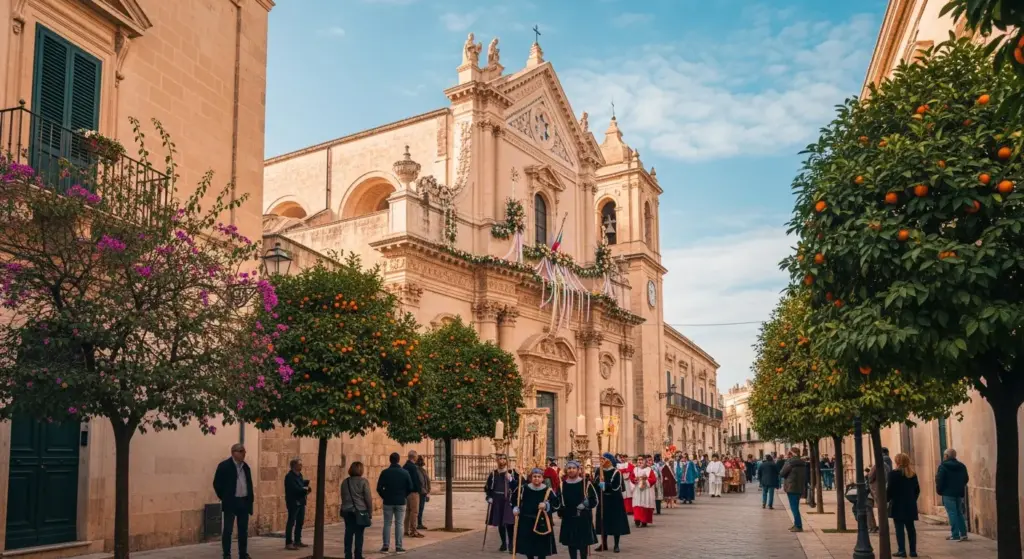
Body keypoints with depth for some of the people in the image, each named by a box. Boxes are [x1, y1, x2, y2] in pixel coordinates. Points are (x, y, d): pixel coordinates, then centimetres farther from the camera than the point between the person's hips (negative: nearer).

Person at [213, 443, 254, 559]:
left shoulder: (246, 467, 12)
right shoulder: (224, 466, -8)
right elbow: (217, 484, -7)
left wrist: (251, 498, 10)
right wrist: (224, 498, -5)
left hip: (244, 502, 6)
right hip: (231, 502, -6)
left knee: (243, 530, 9)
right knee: (228, 530, -2)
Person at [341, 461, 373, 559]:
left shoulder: (345, 482, 8)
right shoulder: (363, 481, -8)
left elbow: (343, 497, 14)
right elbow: (368, 498, -8)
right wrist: (370, 512, -1)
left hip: (347, 511, 4)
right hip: (360, 511, -4)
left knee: (349, 534, 7)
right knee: (359, 534, 0)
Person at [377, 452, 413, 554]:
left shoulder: (385, 472, -6)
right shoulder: (405, 472, -4)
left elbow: (379, 488, -8)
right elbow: (410, 488, -3)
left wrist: (384, 496, 9)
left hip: (388, 502, 0)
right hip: (401, 502, 0)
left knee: (387, 524, 8)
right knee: (399, 524, 5)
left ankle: (385, 546, 7)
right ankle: (398, 547, 3)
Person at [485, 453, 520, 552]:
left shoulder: (512, 472, 1)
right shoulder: (493, 473, 7)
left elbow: (519, 485, -2)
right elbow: (487, 487, 14)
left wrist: (511, 479, -16)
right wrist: (489, 497, 1)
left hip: (509, 501, -3)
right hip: (497, 501, 3)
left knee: (509, 522, -11)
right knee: (500, 523, 7)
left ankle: (511, 544, -3)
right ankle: (504, 544, 19)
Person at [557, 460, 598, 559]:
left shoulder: (586, 483, -5)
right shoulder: (562, 484, 6)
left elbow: (594, 500, -3)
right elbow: (559, 500, 15)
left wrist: (586, 505, -16)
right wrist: (560, 512, 6)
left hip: (583, 518, -3)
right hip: (568, 518, 3)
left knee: (583, 542, 2)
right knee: (570, 542, 8)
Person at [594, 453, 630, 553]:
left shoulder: (616, 472, -12)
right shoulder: (599, 470, 2)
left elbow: (616, 486, -18)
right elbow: (595, 482, 3)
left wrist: (605, 485, -25)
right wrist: (599, 484, -18)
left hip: (614, 500, -4)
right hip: (603, 499, 4)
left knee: (616, 522, 1)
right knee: (603, 521, 8)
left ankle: (616, 545, 10)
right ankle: (604, 544, 18)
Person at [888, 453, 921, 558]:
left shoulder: (893, 473, -10)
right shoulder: (913, 474, 9)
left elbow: (889, 490, -13)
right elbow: (917, 490, 14)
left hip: (898, 505, -6)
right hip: (910, 505, 6)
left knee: (899, 528, -3)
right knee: (910, 528, 9)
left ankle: (902, 550, -5)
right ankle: (913, 551, 10)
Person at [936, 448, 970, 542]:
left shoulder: (943, 466, -11)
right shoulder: (962, 466, 9)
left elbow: (940, 480, -15)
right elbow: (966, 479, 13)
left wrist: (939, 490, -3)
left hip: (948, 493, -6)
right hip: (959, 493, 6)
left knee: (952, 513, -5)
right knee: (959, 513, 16)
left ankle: (955, 536, -6)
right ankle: (963, 534, 14)